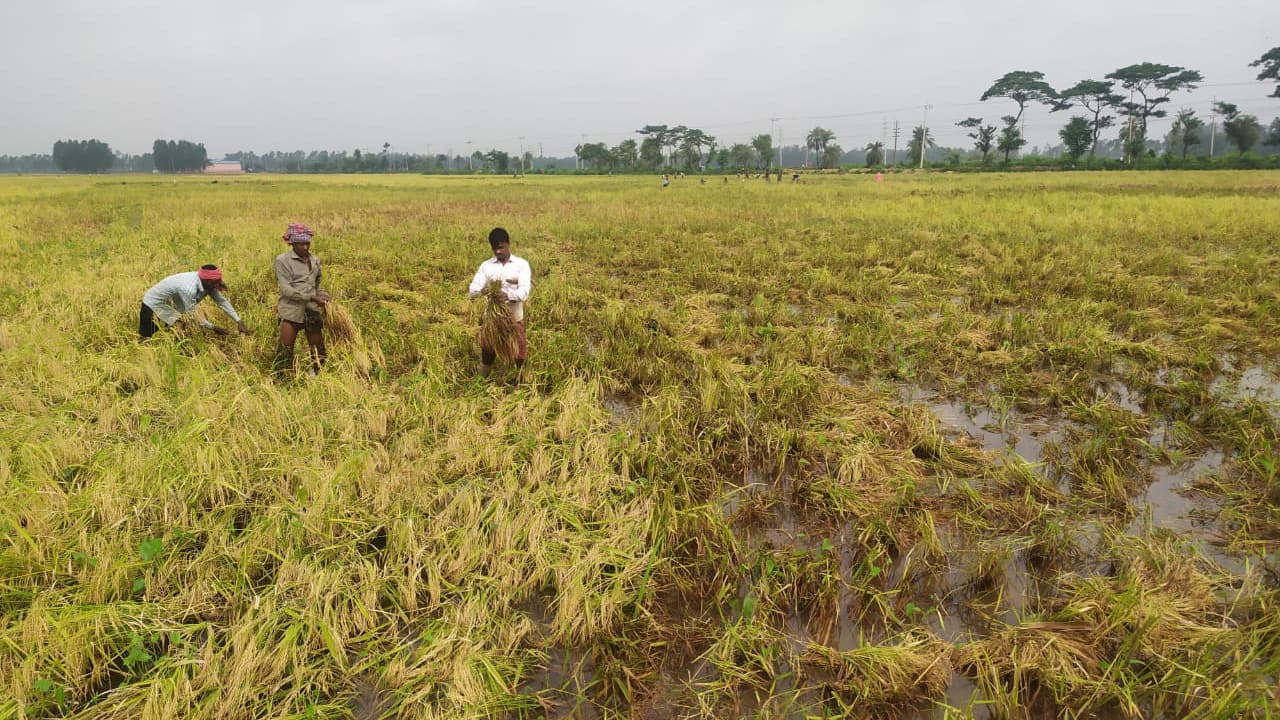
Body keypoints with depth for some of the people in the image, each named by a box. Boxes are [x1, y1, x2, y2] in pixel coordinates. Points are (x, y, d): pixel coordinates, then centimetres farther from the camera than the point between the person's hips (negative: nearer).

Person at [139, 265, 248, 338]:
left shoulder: (208, 283, -18)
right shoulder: (189, 289, -40)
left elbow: (222, 301, -10)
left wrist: (239, 322, -15)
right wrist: (214, 328, -22)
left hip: (169, 303, 7)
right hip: (153, 303, -7)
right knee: (146, 337, 1)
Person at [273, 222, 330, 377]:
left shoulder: (314, 260, 10)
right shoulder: (282, 260, -5)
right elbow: (286, 289, -13)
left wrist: (322, 295, 3)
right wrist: (312, 297, -20)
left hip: (312, 311, 5)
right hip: (291, 311, -4)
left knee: (318, 351, 8)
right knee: (285, 350, -2)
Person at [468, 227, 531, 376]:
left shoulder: (521, 264, -2)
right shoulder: (486, 265, 3)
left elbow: (524, 291, -15)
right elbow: (472, 291, -5)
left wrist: (507, 294, -33)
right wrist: (483, 290, -25)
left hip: (514, 317, -1)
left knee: (519, 351, 6)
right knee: (487, 350, 12)